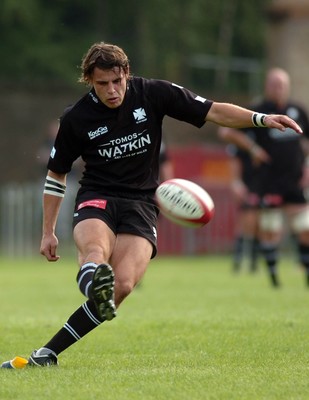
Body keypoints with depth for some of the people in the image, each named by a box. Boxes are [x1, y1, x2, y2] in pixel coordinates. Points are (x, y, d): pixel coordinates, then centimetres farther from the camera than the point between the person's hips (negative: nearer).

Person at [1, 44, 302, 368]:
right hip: (96, 198, 0)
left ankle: (50, 352, -18)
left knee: (122, 285, -23)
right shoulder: (76, 119, -1)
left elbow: (213, 111, 1)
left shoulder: (153, 94, -2)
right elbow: (56, 174, 12)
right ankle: (95, 285, -72)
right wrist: (48, 232, 11)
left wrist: (261, 119, -13)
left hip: (141, 204, 0)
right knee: (94, 252, -37)